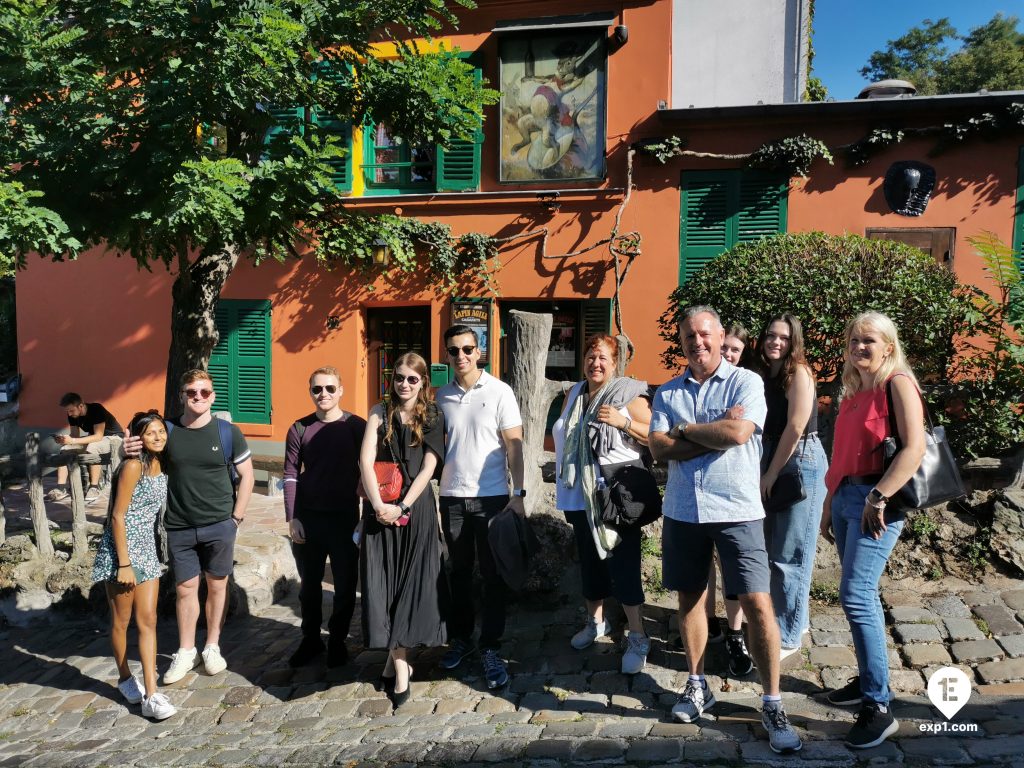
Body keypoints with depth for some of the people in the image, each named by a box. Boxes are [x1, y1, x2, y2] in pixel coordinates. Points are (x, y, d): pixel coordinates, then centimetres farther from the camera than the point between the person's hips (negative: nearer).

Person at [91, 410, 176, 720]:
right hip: (121, 550, -6)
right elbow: (118, 516, -16)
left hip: (147, 550, 6)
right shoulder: (133, 466, -15)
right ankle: (125, 679, 30)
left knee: (148, 620, 1)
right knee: (122, 621, 10)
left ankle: (150, 695, 2)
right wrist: (124, 564, -18)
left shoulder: (161, 466, 6)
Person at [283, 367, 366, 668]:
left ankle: (337, 640, 25)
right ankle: (310, 639, 29)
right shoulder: (299, 429, 1)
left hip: (345, 517, -1)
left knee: (345, 583, 7)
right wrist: (292, 518, -5)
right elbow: (291, 475, 1)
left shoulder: (357, 427, -4)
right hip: (308, 517, 2)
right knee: (309, 583, 13)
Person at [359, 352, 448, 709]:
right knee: (383, 584, -1)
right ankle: (400, 664, 8)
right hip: (381, 507, 1)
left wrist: (403, 507, -13)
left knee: (412, 584, 1)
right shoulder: (380, 412, 6)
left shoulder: (432, 418, 3)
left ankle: (395, 658, 17)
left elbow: (428, 468, -4)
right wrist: (379, 505, -13)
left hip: (416, 507, -1)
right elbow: (366, 460, -2)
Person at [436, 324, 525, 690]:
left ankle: (491, 649, 14)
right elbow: (437, 445, 10)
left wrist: (518, 493, -11)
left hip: (491, 496, -3)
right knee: (459, 571, 14)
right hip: (452, 497, 3)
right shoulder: (442, 396, 6)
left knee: (493, 574, 3)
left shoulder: (499, 392, -4)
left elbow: (514, 445, -5)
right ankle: (461, 637, 29)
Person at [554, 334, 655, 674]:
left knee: (623, 564, -6)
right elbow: (563, 438, 23)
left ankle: (637, 638, 4)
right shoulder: (574, 394, 13)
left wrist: (623, 421, -23)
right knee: (589, 560, 16)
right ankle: (596, 622, 34)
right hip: (581, 495, 6)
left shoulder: (629, 395, -6)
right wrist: (563, 485, 20)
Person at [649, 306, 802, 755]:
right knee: (689, 597, 14)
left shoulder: (746, 382, -3)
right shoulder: (667, 393, 8)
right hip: (682, 511, 4)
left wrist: (685, 430, -6)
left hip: (737, 511, -4)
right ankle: (697, 685, 32)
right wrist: (714, 435, -13)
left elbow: (738, 433, -20)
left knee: (757, 604, -5)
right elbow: (659, 448, -5)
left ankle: (772, 705, 10)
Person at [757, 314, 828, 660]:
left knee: (789, 555, -2)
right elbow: (768, 430, 11)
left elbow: (795, 428, -16)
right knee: (774, 551, 14)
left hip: (801, 463, -8)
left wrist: (771, 475, -11)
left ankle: (787, 637, 9)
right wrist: (764, 473, 3)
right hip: (775, 465, 8)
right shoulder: (769, 376, 13)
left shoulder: (798, 372, -10)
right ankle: (791, 619, 29)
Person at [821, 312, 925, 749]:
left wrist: (879, 497, -24)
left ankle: (878, 708, -4)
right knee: (861, 594, 14)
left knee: (856, 595, -12)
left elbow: (914, 447, -19)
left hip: (876, 500, -8)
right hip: (846, 496, 8)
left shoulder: (897, 383, -7)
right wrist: (828, 505, 18)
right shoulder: (852, 392, 16)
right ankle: (869, 679, 27)